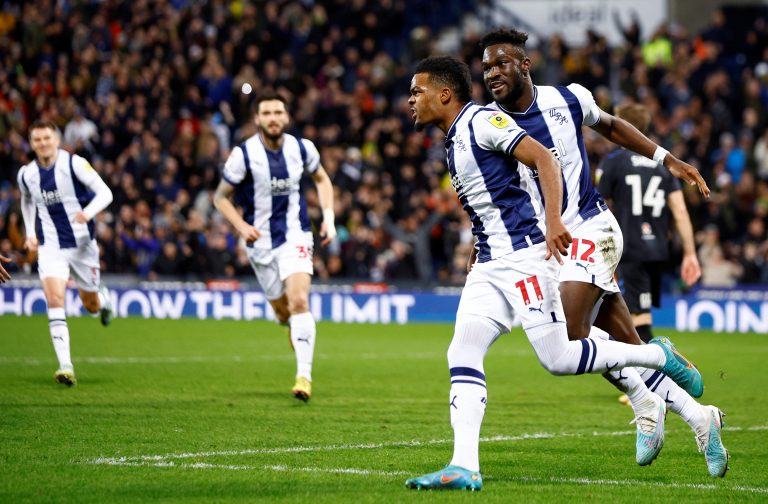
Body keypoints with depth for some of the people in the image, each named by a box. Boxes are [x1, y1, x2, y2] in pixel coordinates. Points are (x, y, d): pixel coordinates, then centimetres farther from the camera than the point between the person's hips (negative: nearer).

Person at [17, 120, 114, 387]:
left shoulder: (74, 164, -11)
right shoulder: (26, 174, 2)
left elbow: (105, 193, -13)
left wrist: (88, 212, -32)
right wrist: (30, 232, 12)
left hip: (82, 244, -1)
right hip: (50, 247, 1)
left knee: (91, 305, 13)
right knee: (54, 298, -21)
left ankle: (103, 299, 54)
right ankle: (65, 365, -26)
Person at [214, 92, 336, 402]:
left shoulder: (302, 148, -5)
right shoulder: (243, 155, -11)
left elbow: (321, 179, 15)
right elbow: (221, 197, -2)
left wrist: (329, 217, 3)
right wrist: (241, 226, -19)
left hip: (295, 235, 0)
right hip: (261, 242, 0)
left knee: (299, 301, -20)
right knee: (283, 312, 8)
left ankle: (304, 375, -21)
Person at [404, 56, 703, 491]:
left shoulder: (482, 121, -9)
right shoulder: (454, 141, 19)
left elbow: (543, 158, -18)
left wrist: (553, 220, -27)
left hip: (524, 255, -9)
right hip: (489, 265, 9)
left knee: (558, 359, -9)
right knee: (463, 355, -7)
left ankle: (657, 355, 11)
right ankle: (465, 468, -15)